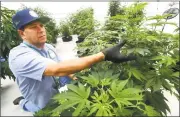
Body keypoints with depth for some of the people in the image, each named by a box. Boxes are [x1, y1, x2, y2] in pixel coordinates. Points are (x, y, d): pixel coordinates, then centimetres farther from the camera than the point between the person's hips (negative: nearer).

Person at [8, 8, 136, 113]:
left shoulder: (49, 47, -3)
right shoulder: (18, 55, -28)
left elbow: (63, 68, 9)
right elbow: (58, 69, -43)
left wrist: (74, 78, -10)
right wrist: (103, 55, -47)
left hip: (57, 100, 6)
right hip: (40, 109, -5)